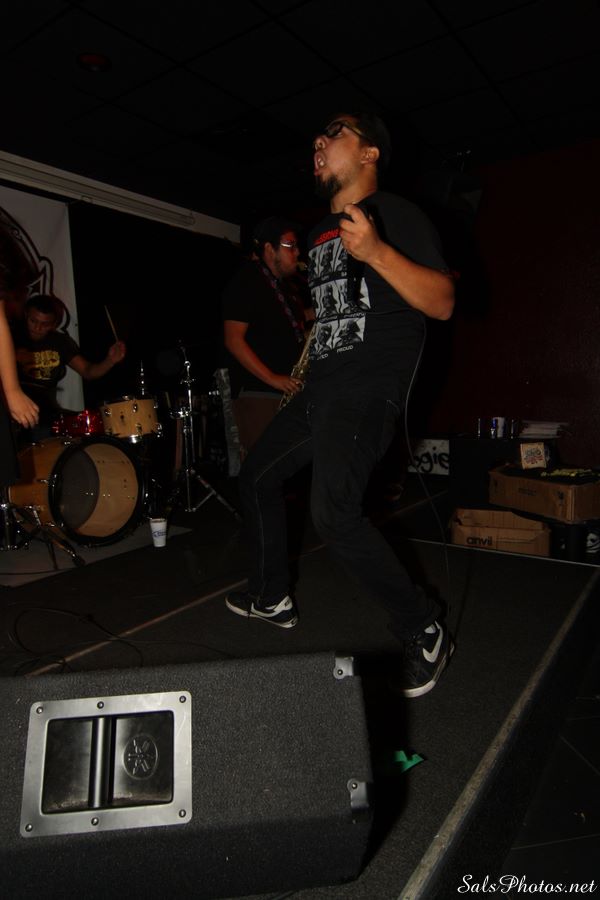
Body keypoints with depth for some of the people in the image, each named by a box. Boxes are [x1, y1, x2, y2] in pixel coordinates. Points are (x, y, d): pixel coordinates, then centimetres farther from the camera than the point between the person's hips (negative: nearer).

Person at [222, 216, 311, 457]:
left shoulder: (286, 284, 19)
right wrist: (273, 379, -19)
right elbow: (233, 340, -14)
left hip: (288, 391, 8)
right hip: (256, 392, -8)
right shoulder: (245, 282, -6)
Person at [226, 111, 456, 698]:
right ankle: (272, 598, 31)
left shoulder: (395, 213, -3)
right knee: (256, 477, 13)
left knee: (333, 514, -24)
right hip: (321, 385, 9)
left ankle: (424, 632, -3)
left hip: (370, 386, -9)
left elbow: (443, 303, -14)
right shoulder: (320, 232, 22)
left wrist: (375, 252, -27)